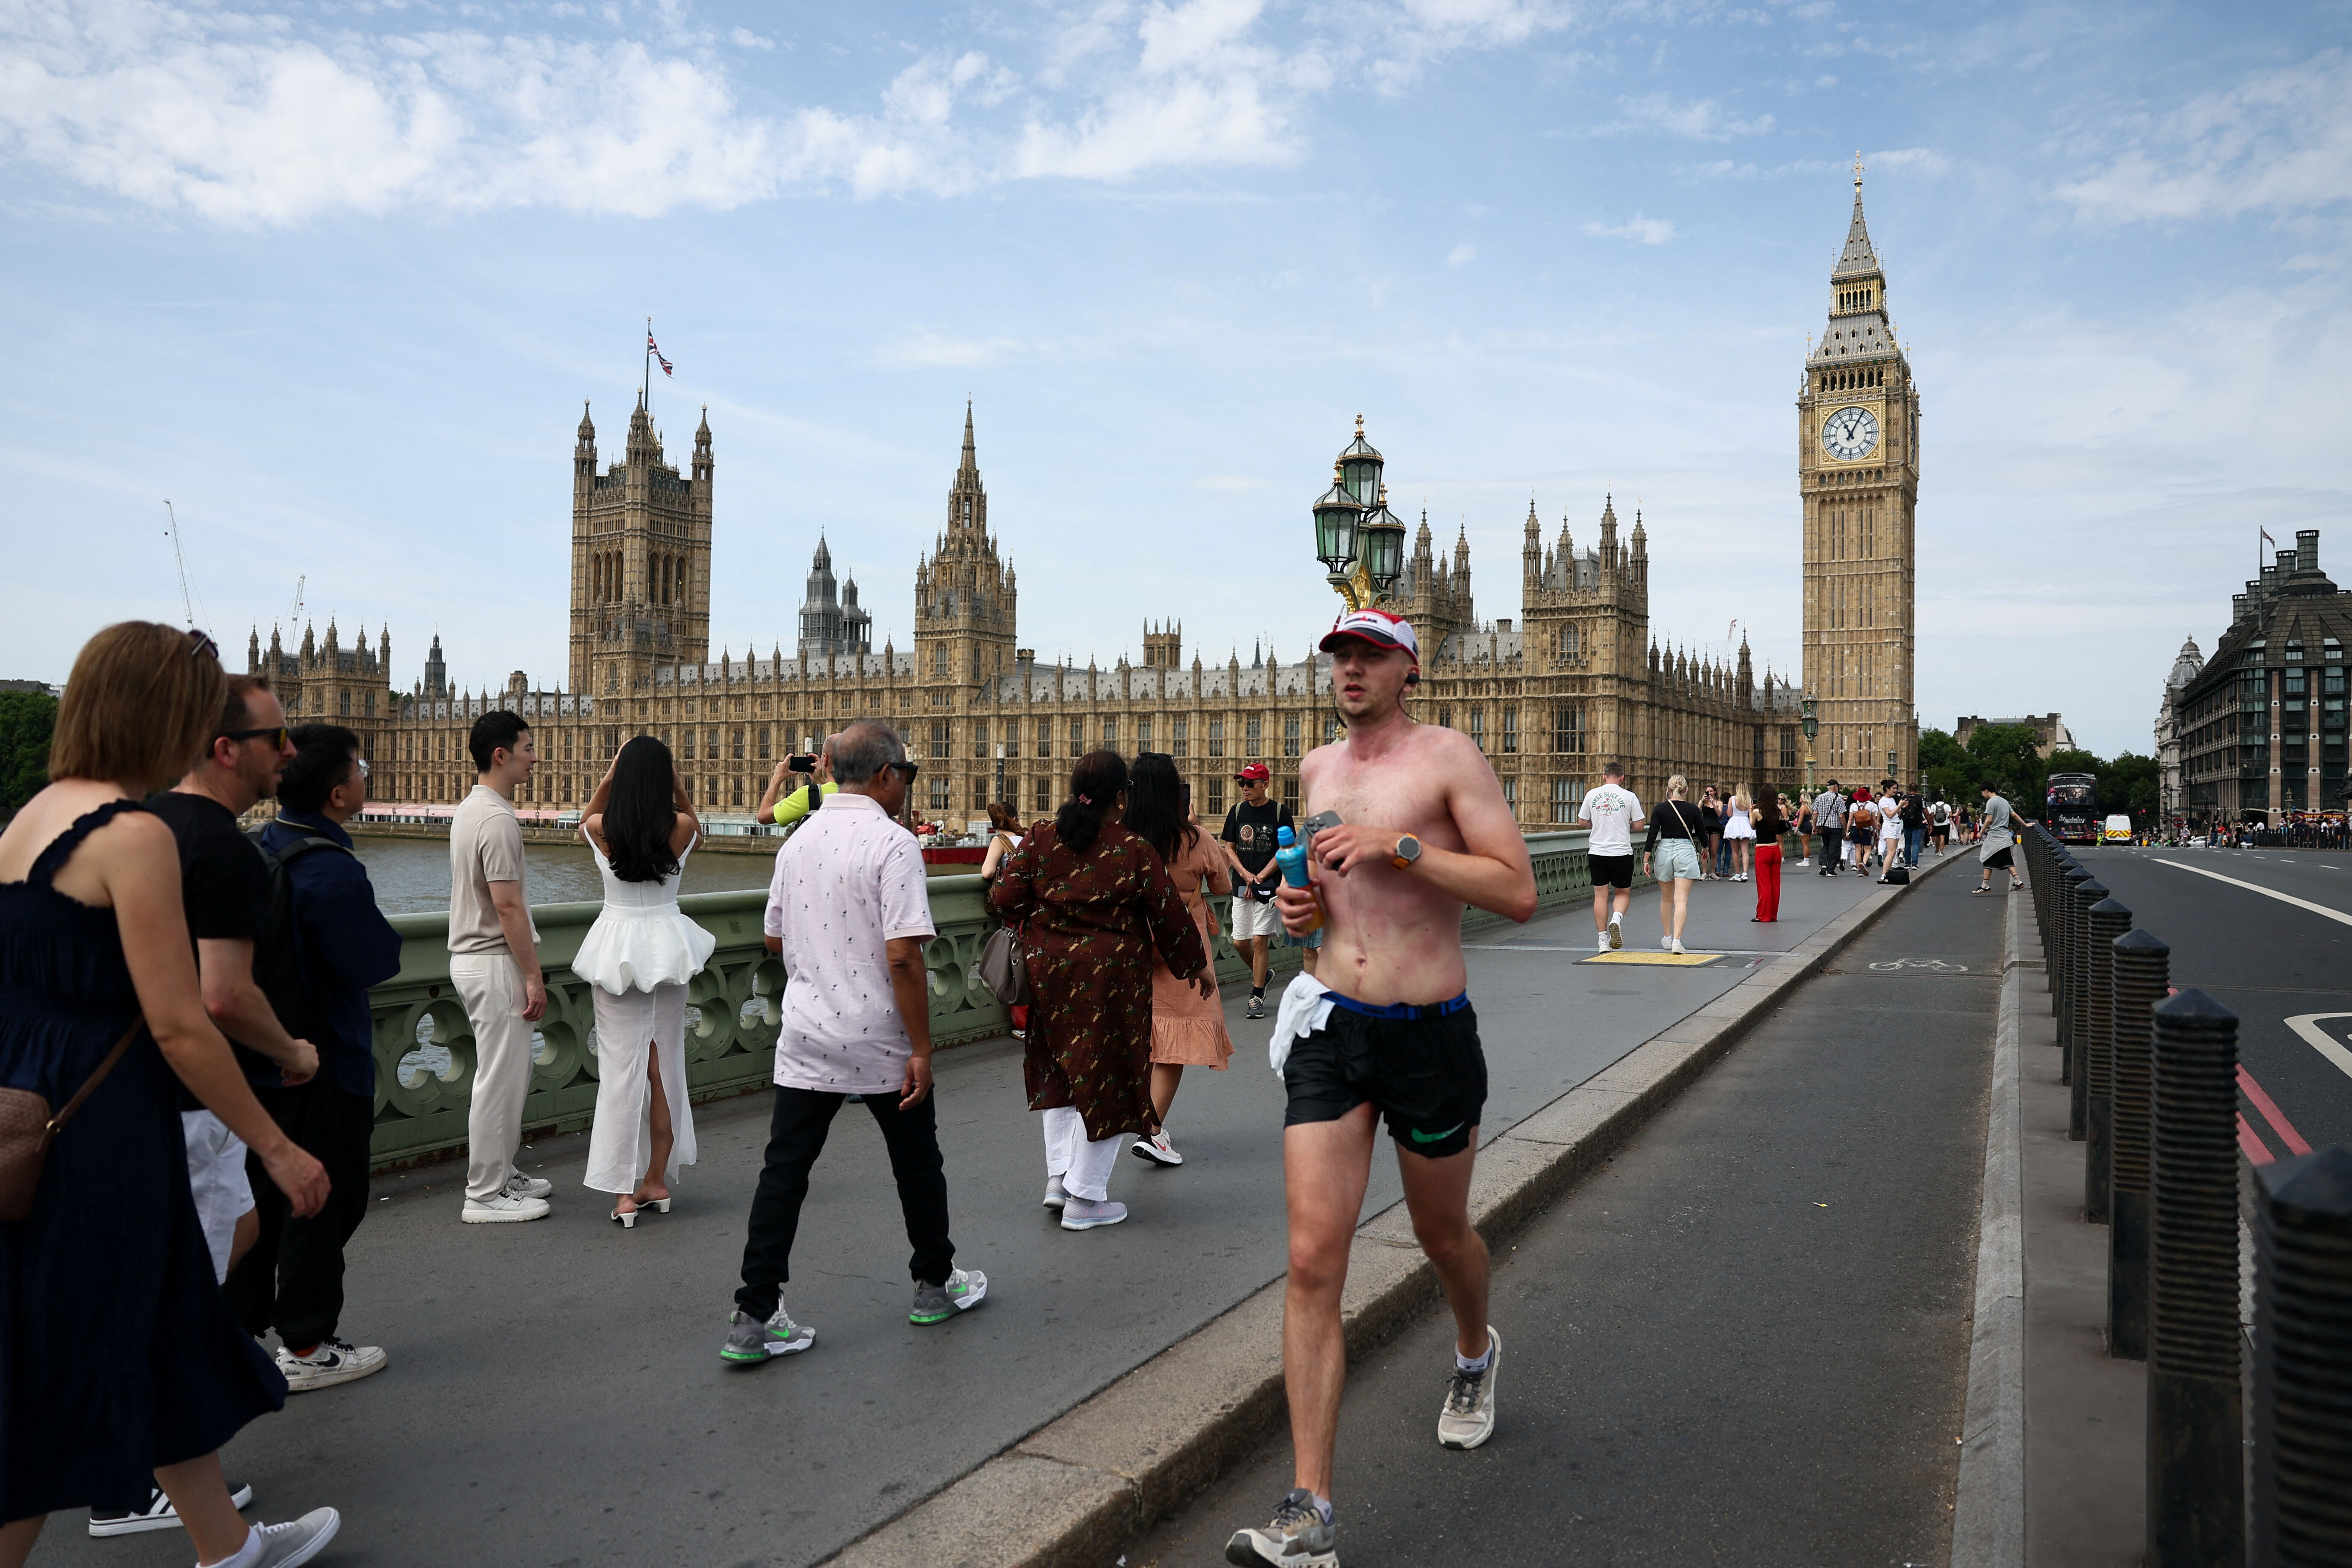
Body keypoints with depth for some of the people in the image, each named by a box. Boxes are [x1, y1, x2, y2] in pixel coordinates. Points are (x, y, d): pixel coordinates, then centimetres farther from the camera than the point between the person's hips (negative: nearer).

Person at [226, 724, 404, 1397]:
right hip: (323, 1064, -9)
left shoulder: (255, 849, 5)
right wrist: (384, 932, -2)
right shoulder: (334, 872, -24)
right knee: (326, 1202, 4)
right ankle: (306, 1347, 13)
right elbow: (374, 961, -21)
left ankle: (236, 1329, 29)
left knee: (261, 1194, 19)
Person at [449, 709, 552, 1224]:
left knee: (508, 1075, 19)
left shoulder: (469, 809, 13)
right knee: (500, 1080, -3)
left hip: (472, 958, 11)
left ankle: (500, 1174, 28)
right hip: (496, 964, -11)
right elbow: (508, 906, -23)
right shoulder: (498, 820, -20)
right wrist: (533, 977, -18)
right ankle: (486, 1195, 5)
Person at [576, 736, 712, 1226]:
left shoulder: (602, 828, -8)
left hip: (616, 944, -1)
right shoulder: (682, 828, -7)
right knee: (665, 1065, 11)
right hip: (667, 943, 1)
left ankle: (624, 1190, 2)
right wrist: (675, 780, 7)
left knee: (620, 1067, 1)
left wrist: (608, 777, 7)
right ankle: (657, 1180, 19)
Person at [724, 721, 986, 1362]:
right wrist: (922, 1049, -16)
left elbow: (775, 940, 16)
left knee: (784, 1171, 6)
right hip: (880, 1044, -5)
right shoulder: (893, 843, -16)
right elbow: (903, 956, -22)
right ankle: (936, 1285, 31)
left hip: (805, 1038, 5)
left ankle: (755, 1318, 5)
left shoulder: (798, 841, 6)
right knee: (917, 1165, 15)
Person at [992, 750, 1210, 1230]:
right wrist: (1198, 965, 11)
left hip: (1048, 972, 4)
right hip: (1111, 978, -4)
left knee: (1060, 1071, 22)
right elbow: (1170, 916, -4)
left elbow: (1007, 899, -3)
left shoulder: (1040, 839, -2)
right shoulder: (1134, 851, -10)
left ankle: (1059, 1177, 23)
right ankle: (1084, 1199, 11)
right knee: (1104, 1079, 6)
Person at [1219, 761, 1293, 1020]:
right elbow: (1229, 848, 9)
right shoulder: (1238, 811, 8)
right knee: (1240, 942, 4)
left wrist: (1259, 878, -12)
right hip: (1241, 885, 4)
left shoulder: (1280, 812, -4)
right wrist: (1245, 874, -7)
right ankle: (1261, 975, 32)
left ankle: (1257, 997, 3)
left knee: (1260, 940, -7)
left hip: (1268, 885, -4)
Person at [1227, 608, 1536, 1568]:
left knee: (1442, 1236, 18)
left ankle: (1476, 1354, 53)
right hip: (1331, 1029, 4)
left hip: (1431, 1033, -4)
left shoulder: (1447, 756, -7)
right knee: (1312, 1261, -6)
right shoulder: (1318, 769, 11)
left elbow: (1518, 892, -15)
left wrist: (1399, 845, -22)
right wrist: (1306, 902, 5)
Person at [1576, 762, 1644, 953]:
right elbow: (1639, 824, -2)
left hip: (1597, 851, 2)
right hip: (1622, 852, -2)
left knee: (1601, 895, 8)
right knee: (1623, 893, 13)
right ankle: (1616, 920, -15)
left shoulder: (1592, 794, 1)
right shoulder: (1629, 796, -5)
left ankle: (1602, 940, 7)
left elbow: (1582, 821, 9)